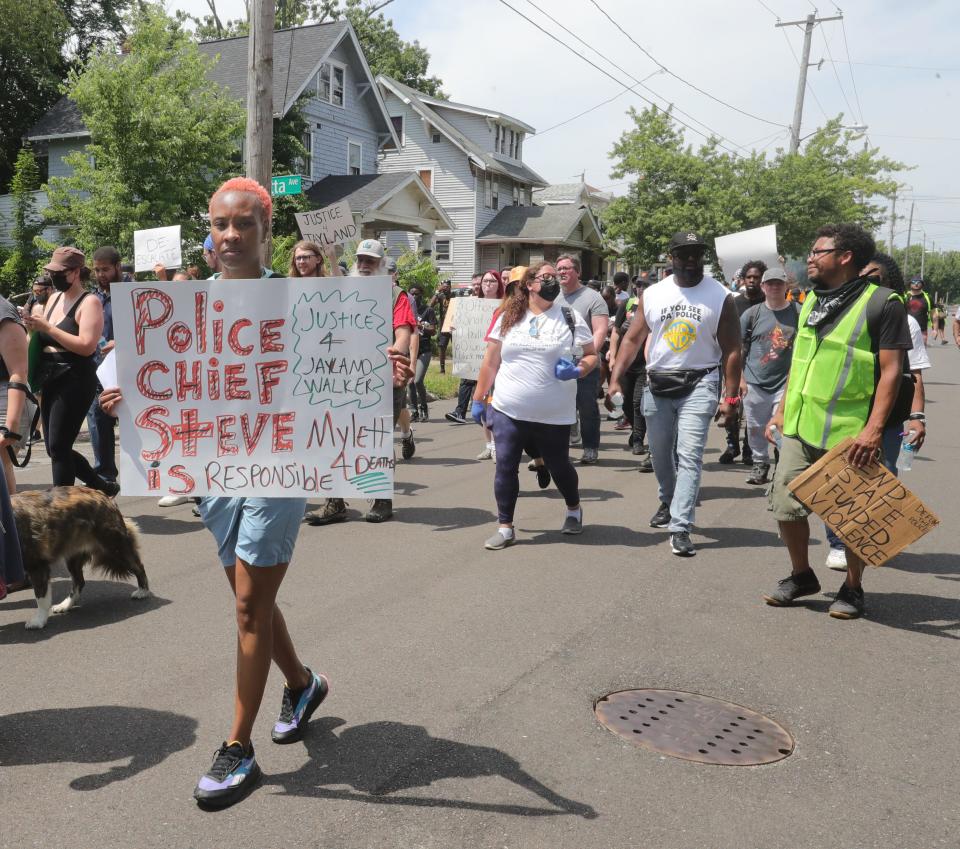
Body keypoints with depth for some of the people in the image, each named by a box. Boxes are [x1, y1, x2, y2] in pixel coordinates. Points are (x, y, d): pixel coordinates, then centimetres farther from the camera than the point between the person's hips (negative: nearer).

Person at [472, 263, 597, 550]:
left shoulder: (570, 318, 0)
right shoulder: (508, 317, 4)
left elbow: (591, 355, 4)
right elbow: (491, 362, 8)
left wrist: (578, 370, -17)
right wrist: (478, 399, 8)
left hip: (554, 416, -1)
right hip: (508, 411, 1)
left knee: (559, 466, 12)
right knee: (505, 467, 0)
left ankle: (574, 510, 40)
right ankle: (505, 528, 13)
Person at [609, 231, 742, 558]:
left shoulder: (721, 297, -5)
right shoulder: (652, 295, 4)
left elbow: (731, 350, -5)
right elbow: (632, 339, 6)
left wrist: (731, 397, -10)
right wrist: (615, 378, -4)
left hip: (698, 384, -4)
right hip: (657, 384, 4)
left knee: (689, 455, -14)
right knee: (660, 452, 18)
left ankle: (680, 528, -14)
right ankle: (668, 501, 44)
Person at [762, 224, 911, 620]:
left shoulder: (882, 303, -9)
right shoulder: (812, 300, 13)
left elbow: (891, 370, -12)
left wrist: (874, 429, -20)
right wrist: (781, 412, 15)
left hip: (848, 435, -6)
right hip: (799, 429, 6)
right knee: (786, 506, 8)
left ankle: (853, 588, 25)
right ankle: (801, 576, 29)